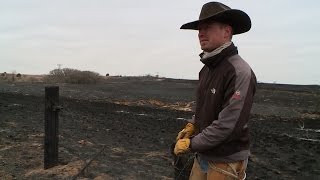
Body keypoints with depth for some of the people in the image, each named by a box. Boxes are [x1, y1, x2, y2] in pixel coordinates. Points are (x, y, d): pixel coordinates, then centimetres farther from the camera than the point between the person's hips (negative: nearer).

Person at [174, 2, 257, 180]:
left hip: (226, 162, -7)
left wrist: (191, 144, -16)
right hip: (203, 156, 7)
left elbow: (228, 125, -25)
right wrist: (192, 125, 3)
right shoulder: (207, 68, 6)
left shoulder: (240, 72, -21)